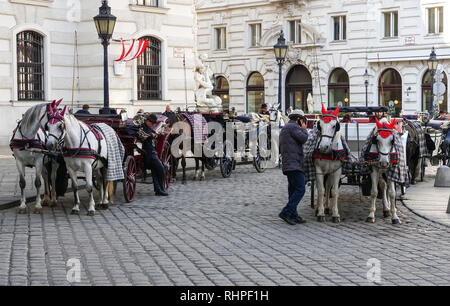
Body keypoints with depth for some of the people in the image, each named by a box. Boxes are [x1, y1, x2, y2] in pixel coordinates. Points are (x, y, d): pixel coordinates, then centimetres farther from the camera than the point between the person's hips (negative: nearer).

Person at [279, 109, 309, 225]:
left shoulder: (284, 129, 26)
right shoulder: (293, 127, -7)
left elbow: (281, 148, 29)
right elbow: (303, 139, -14)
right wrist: (304, 129, 3)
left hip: (288, 164, 11)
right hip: (294, 164, -11)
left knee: (293, 190, 10)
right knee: (300, 189, -14)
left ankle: (293, 216, 10)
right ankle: (286, 212, -18)